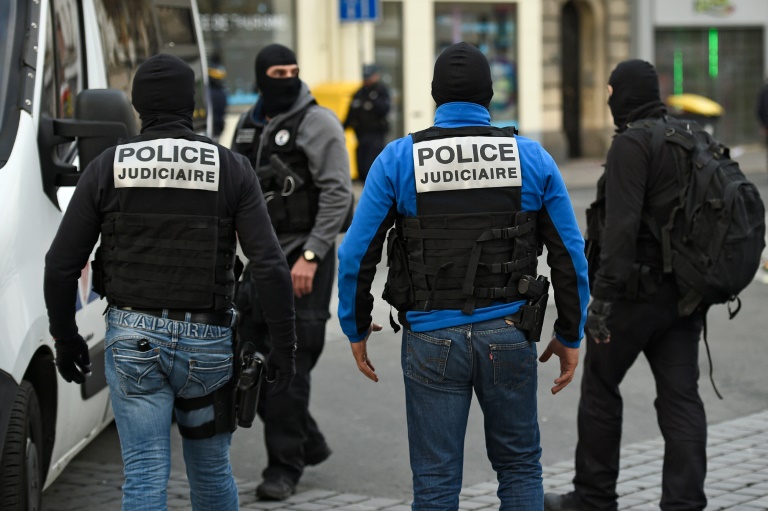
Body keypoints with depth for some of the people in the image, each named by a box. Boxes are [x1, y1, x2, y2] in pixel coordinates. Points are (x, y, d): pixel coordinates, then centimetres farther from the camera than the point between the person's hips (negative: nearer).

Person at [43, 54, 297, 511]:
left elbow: (61, 266, 0)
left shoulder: (107, 168, 0)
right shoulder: (232, 169, -2)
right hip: (208, 339, 0)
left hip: (131, 340, 0)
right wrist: (284, 346, 0)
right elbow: (271, 267, -8)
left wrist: (65, 337, 13)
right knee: (212, 469, 17)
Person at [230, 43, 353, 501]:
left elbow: (338, 195, -13)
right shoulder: (249, 125, 13)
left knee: (289, 369, -7)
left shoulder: (318, 123, -7)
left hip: (304, 262, -7)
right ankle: (309, 443, 25)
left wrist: (310, 256, -20)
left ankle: (286, 467, 3)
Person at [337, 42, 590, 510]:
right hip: (509, 335, 1)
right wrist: (570, 336, 12)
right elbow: (571, 255, 3)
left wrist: (356, 328, 10)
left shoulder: (398, 159, -2)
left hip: (432, 339, -1)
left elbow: (356, 254, -3)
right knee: (520, 468, 17)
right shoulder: (532, 158, 1)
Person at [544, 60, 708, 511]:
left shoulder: (632, 144, -14)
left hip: (637, 290, -7)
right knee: (681, 399, 3)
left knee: (600, 388, 8)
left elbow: (622, 225, -23)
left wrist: (603, 298, -24)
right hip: (684, 291, 7)